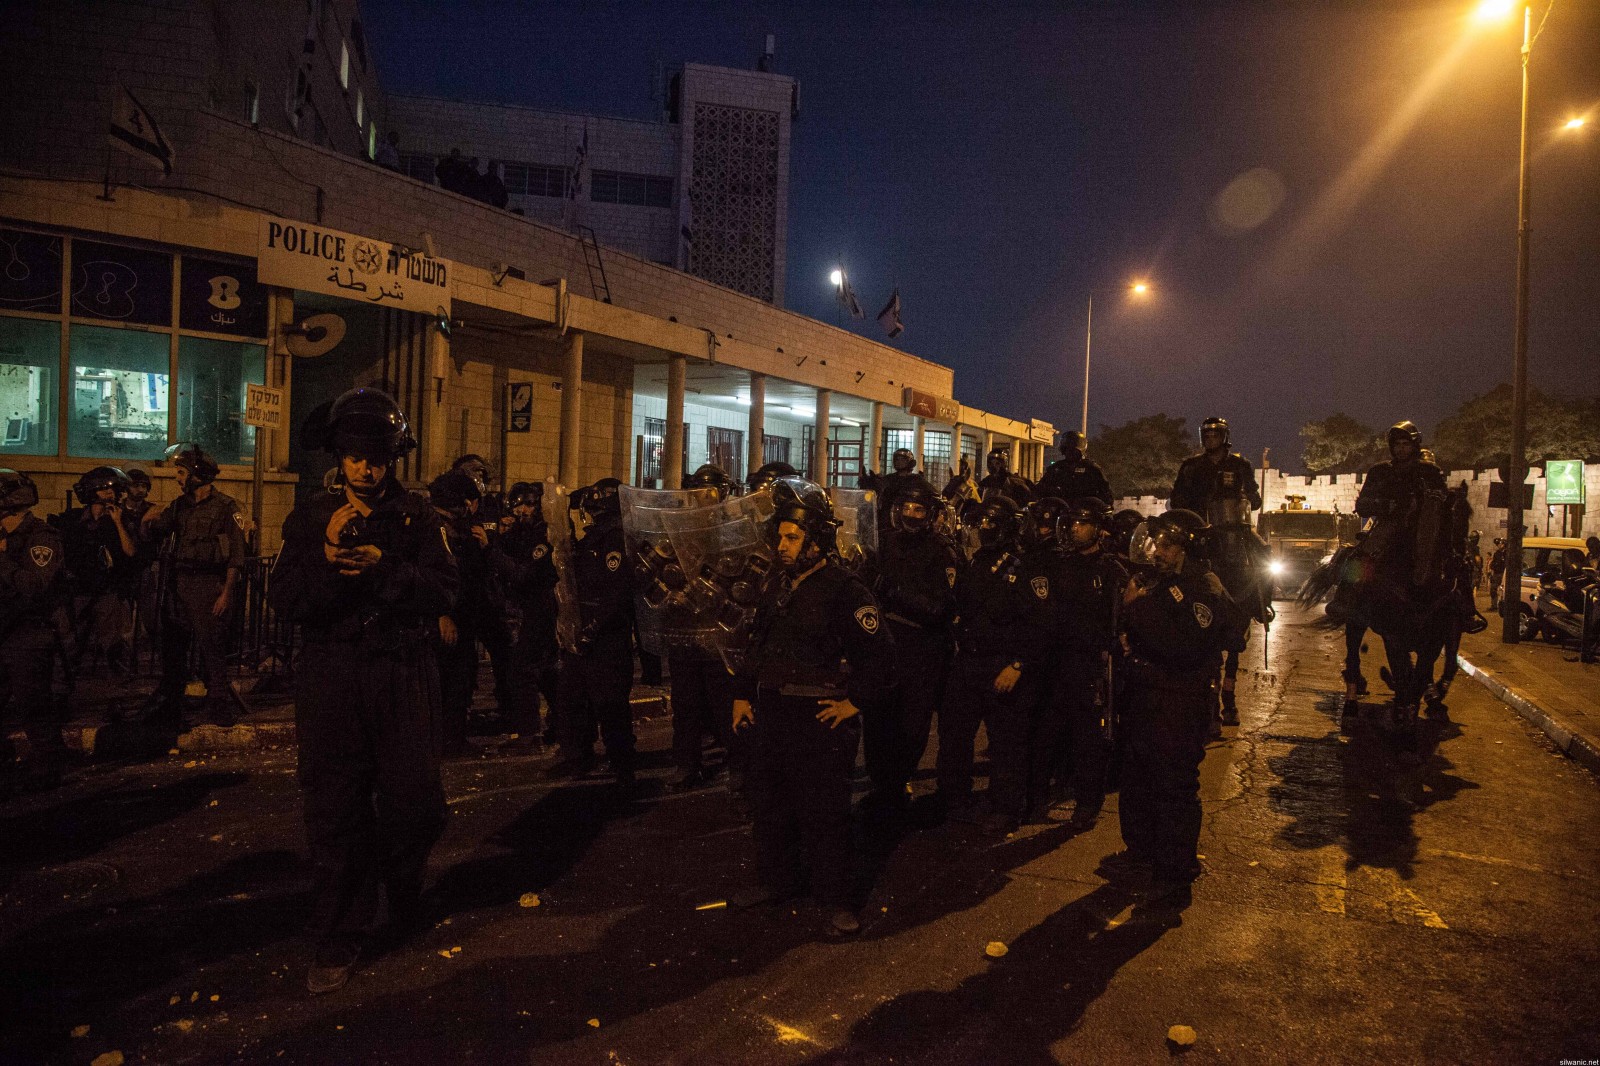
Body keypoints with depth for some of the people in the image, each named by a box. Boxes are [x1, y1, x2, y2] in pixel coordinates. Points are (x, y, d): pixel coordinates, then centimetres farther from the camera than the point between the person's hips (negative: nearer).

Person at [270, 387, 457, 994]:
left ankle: (404, 887, 35)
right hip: (333, 681, 1)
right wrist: (327, 555, -19)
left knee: (414, 802, 2)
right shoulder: (310, 518, 6)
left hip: (405, 677, 0)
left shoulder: (418, 517, 4)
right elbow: (285, 602, -4)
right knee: (336, 812, 5)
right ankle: (337, 943, 18)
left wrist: (384, 567, -20)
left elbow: (443, 592, -7)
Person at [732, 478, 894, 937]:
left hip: (821, 716, -8)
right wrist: (742, 693, 13)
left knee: (823, 809, 0)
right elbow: (756, 644, 19)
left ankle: (835, 898, 16)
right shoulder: (776, 585, 9)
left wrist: (855, 702, -14)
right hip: (771, 711, 8)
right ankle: (777, 879, 36)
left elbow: (879, 652, -15)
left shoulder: (844, 589, -14)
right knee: (768, 800, 17)